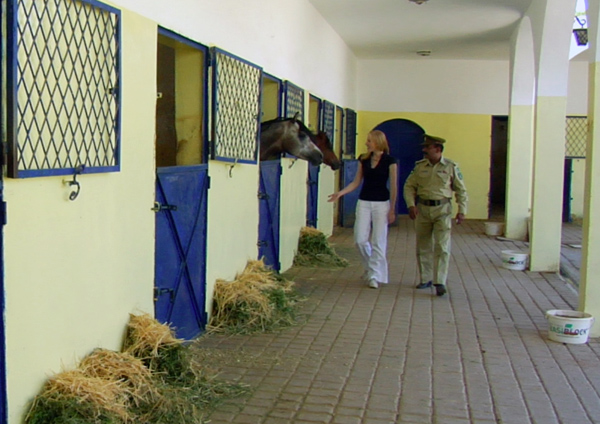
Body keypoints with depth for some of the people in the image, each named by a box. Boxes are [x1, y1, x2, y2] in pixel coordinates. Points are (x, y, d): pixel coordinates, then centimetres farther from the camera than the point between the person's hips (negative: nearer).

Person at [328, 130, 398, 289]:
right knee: (360, 240, 1)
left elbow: (393, 186, -4)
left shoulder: (389, 161, -5)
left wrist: (392, 210, -5)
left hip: (381, 203, -4)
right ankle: (369, 267, 26)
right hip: (363, 202, 4)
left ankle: (375, 276, 8)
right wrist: (340, 193, -4)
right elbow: (356, 182, 9)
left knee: (378, 242, -1)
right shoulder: (364, 159, 7)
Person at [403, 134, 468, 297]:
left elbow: (461, 190, 4)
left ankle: (440, 282, -9)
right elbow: (409, 186, 5)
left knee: (442, 247, -10)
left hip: (442, 210, -3)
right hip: (423, 209, 3)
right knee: (423, 247, 9)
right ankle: (425, 279, 22)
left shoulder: (451, 167, -1)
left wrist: (462, 210, -3)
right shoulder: (420, 166, 4)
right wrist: (411, 205, -9)